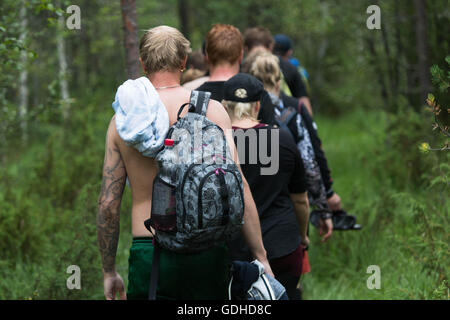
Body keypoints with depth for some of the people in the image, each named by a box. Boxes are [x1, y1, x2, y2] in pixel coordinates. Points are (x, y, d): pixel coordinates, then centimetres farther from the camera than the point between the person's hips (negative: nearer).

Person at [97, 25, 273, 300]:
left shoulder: (120, 121, 4)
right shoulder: (210, 110, -1)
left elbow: (108, 204, 5)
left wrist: (109, 271, 15)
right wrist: (261, 257, -2)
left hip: (147, 255, 1)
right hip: (205, 253, -1)